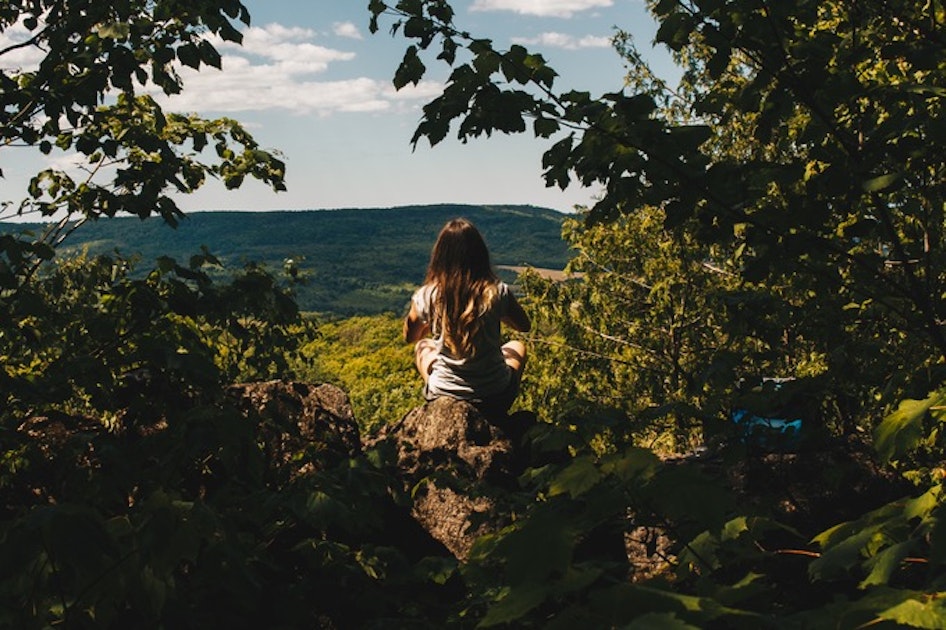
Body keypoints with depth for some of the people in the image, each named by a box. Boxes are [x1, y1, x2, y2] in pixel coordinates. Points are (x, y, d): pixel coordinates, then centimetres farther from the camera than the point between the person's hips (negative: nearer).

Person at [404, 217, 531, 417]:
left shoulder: (427, 295, -14)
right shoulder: (497, 292, -16)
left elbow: (409, 336, 7)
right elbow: (524, 326, 5)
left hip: (442, 395, 1)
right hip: (494, 398, 0)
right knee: (517, 347, 33)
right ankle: (498, 417, 38)